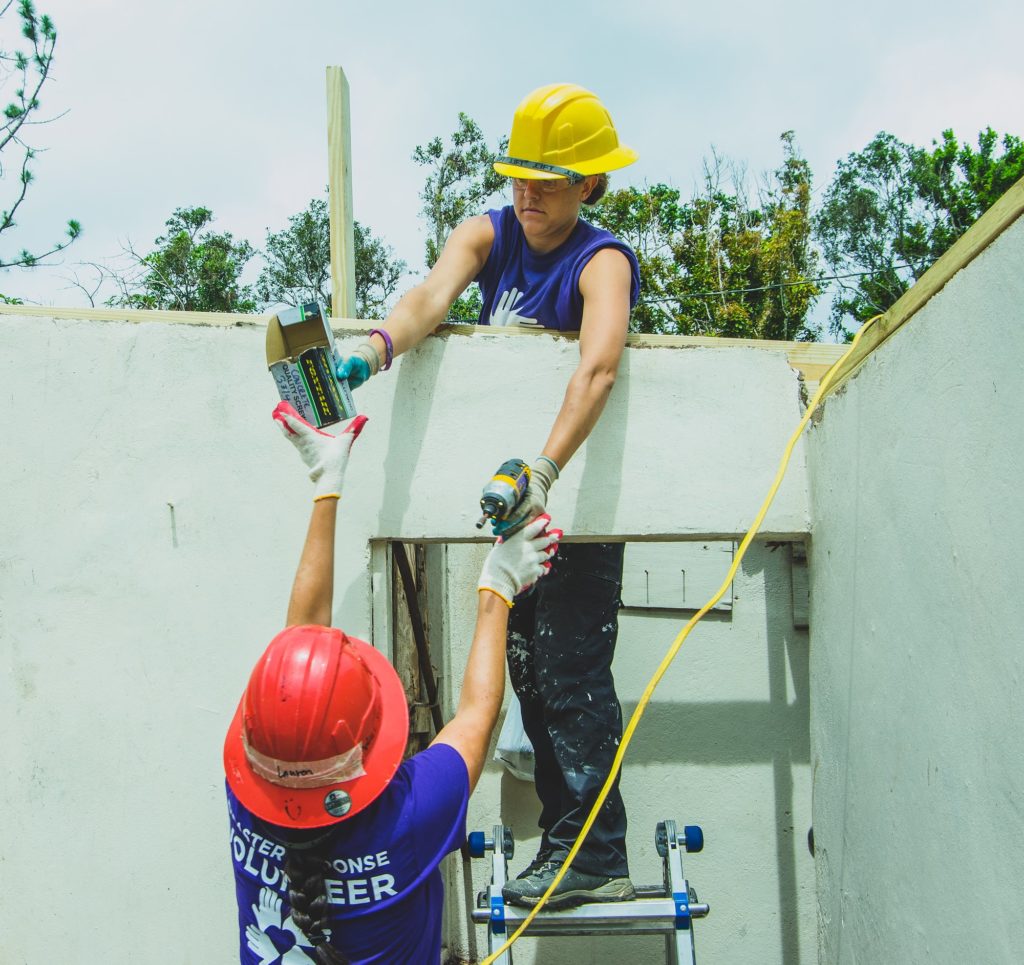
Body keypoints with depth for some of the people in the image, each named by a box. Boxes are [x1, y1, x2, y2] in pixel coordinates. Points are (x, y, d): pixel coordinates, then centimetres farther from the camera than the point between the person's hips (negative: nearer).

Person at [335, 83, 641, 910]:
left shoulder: (603, 262, -16)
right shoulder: (490, 234, -1)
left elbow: (598, 367, -35)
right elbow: (432, 296, -21)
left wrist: (544, 471, -48)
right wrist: (375, 350, -43)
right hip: (516, 491, 6)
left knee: (571, 669, -8)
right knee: (528, 665, 10)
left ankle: (596, 857, 2)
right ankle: (564, 840, 23)